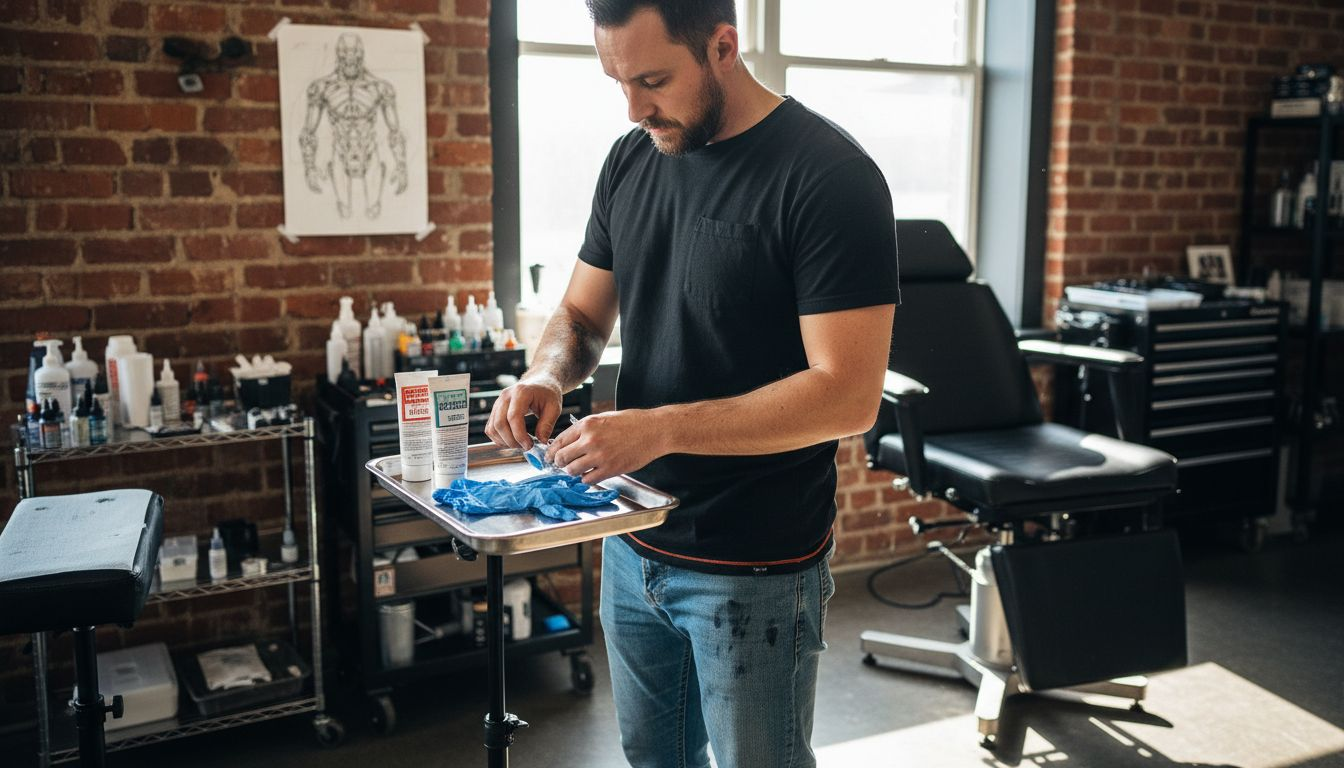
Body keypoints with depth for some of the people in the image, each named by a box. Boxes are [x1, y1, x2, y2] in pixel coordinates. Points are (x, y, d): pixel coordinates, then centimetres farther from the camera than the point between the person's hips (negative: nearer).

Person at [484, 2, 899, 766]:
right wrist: (549, 372, -11)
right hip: (634, 545, 6)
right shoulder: (632, 160, 3)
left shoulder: (829, 177, -17)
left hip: (755, 570, -6)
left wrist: (661, 429, -28)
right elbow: (582, 313, 12)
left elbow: (847, 394, -22)